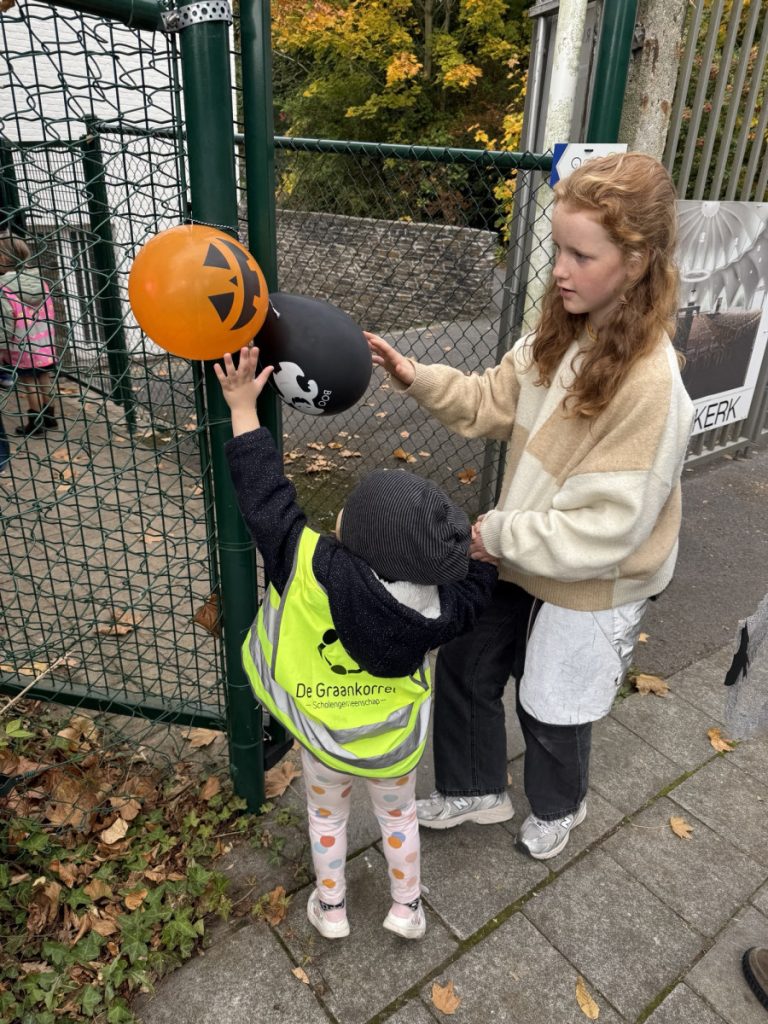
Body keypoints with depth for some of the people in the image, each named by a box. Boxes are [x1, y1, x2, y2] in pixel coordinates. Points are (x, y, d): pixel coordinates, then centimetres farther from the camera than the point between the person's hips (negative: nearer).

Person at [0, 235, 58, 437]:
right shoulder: (40, 281, 3)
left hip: (22, 348, -6)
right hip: (44, 344, 6)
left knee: (29, 383, 3)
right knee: (44, 379, 14)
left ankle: (35, 423, 11)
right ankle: (49, 417, 23)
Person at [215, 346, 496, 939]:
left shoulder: (309, 569, -36)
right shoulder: (440, 608, -27)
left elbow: (266, 498, -28)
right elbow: (474, 590, -4)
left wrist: (244, 411, -19)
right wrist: (481, 553, 10)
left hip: (324, 738, -1)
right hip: (397, 743, 1)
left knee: (328, 815, 30)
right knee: (398, 813, 31)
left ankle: (331, 909, 51)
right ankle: (407, 907, 51)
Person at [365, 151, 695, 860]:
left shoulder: (649, 387, -31)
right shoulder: (563, 334, -9)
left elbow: (605, 528, -29)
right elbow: (495, 402, 2)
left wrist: (499, 534, -20)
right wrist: (419, 378, -13)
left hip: (590, 589, -7)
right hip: (525, 558, 7)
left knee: (553, 710, 18)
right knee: (464, 666, 19)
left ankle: (556, 807, 54)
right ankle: (475, 791, 48)